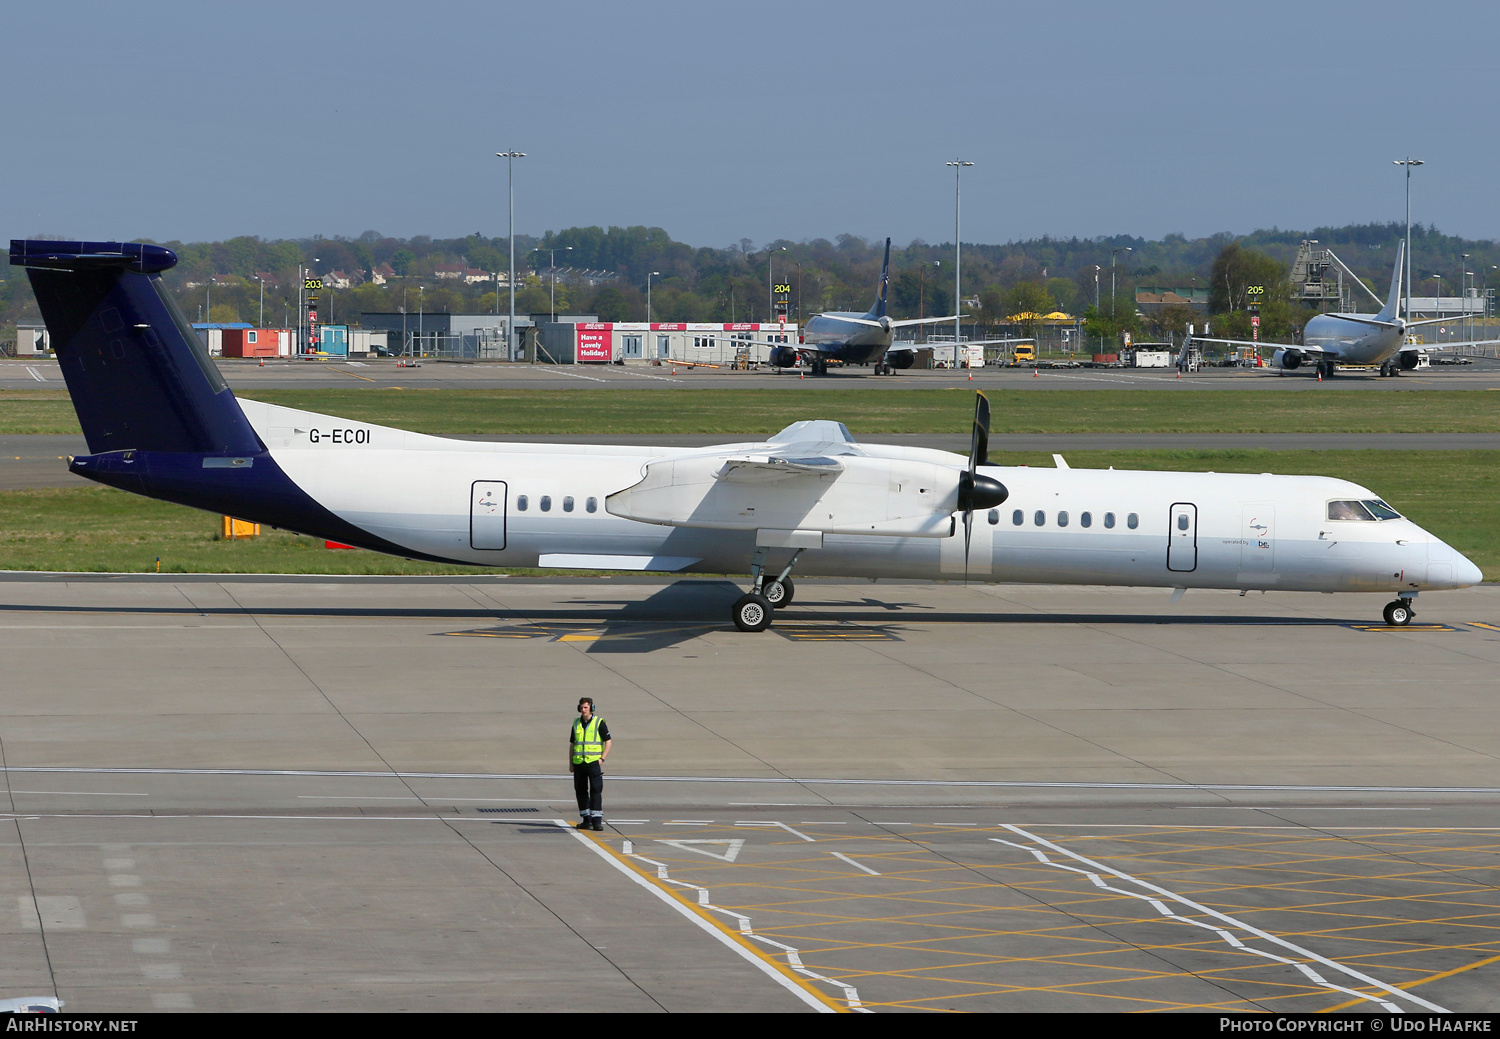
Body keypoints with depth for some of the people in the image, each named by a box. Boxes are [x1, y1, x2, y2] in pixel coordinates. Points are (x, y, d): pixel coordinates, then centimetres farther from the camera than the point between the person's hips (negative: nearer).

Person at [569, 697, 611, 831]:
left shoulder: (599, 723, -1)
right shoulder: (576, 723, 12)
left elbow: (608, 742, 0)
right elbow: (572, 744, 17)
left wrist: (602, 758, -10)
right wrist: (570, 763, 10)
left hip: (593, 761, -5)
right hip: (578, 763, 5)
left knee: (596, 790, -10)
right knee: (581, 791, 6)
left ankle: (597, 820, -12)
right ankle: (586, 820, 14)